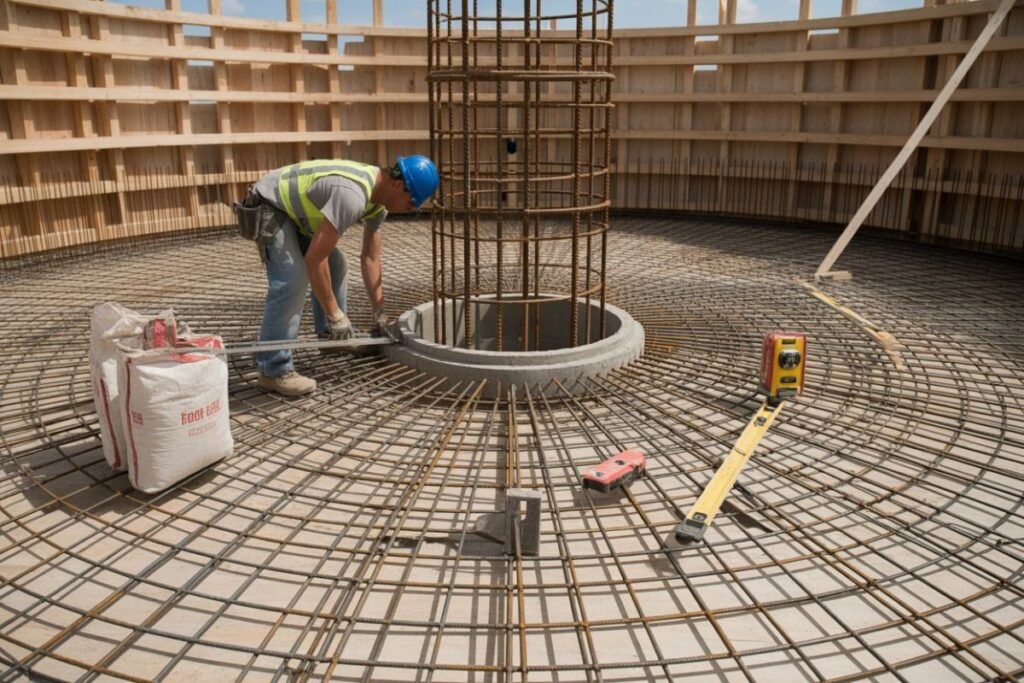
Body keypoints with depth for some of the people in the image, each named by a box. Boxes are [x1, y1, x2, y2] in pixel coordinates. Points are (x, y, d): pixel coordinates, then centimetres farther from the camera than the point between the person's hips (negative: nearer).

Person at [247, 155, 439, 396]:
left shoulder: (379, 198, -4)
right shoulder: (351, 195, -35)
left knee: (335, 265, 13)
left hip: (294, 208, 10)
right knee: (292, 279, -22)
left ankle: (331, 337, 28)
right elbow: (314, 259, -34)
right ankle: (273, 370, -18)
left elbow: (370, 258, 3)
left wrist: (380, 314, 3)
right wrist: (335, 314, -27)